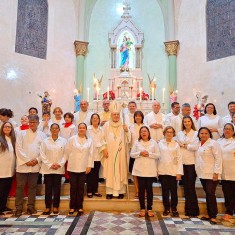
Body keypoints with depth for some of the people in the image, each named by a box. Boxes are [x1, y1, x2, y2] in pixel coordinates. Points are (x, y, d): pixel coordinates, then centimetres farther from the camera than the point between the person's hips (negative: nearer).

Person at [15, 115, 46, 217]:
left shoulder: (42, 135, 6)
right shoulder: (22, 133, 3)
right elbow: (18, 149, -5)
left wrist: (37, 160, -9)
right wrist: (26, 160, -11)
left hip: (35, 165, 1)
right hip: (22, 164, -1)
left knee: (32, 187, 9)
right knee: (20, 187, 3)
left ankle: (31, 206, 20)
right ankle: (19, 208, 13)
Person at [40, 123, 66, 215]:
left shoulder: (63, 141, 2)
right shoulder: (45, 141, 2)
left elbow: (65, 154, 1)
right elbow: (42, 154, -1)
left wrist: (59, 164, -9)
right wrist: (50, 165, -8)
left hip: (59, 169, 0)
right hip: (47, 168, 0)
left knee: (57, 188, 5)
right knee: (48, 188, 4)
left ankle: (55, 206, 18)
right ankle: (48, 207, 16)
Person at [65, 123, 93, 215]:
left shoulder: (89, 140, 4)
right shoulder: (72, 139, 0)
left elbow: (90, 154, 3)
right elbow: (67, 151, 4)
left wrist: (89, 165, -1)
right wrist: (69, 161, 6)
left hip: (83, 168, 1)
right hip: (73, 167, -1)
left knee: (81, 187, 5)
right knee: (73, 187, 3)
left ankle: (80, 207, 16)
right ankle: (72, 207, 15)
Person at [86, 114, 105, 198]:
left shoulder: (101, 130, 8)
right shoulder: (88, 129, -3)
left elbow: (102, 140, 8)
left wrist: (104, 148, -9)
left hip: (98, 154, 3)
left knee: (96, 173, 9)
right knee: (90, 173, 2)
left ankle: (95, 190, 19)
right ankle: (89, 191, 13)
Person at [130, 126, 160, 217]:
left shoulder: (153, 142, 5)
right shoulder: (137, 142, 6)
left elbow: (157, 155, 3)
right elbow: (132, 154, 4)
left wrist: (149, 154, -12)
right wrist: (140, 153, -12)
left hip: (150, 170, 0)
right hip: (140, 169, 0)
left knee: (149, 188, 3)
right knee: (141, 188, 4)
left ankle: (149, 209, 15)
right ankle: (142, 208, 15)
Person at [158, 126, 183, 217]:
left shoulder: (176, 145, 2)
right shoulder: (160, 143, 4)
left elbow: (179, 159, 0)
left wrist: (179, 172, -6)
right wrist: (156, 170, -2)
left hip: (173, 171, -1)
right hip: (162, 171, 1)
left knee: (173, 191, 3)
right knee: (165, 191, 8)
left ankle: (174, 209, 18)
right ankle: (166, 208, 21)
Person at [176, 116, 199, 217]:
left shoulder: (196, 133, 3)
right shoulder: (179, 134, 15)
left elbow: (196, 147, -8)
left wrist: (185, 146, -3)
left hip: (192, 162, -3)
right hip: (182, 162, 3)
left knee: (191, 186, -5)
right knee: (185, 185, 6)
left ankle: (193, 210, 6)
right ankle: (187, 210, 16)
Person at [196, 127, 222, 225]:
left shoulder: (213, 143, -8)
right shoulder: (198, 144, 12)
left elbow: (218, 158, -13)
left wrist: (216, 172, -18)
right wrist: (197, 171, 10)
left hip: (211, 174, -6)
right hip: (202, 174, 7)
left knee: (211, 194, -6)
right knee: (207, 194, 13)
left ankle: (213, 216, 3)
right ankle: (209, 214, 22)